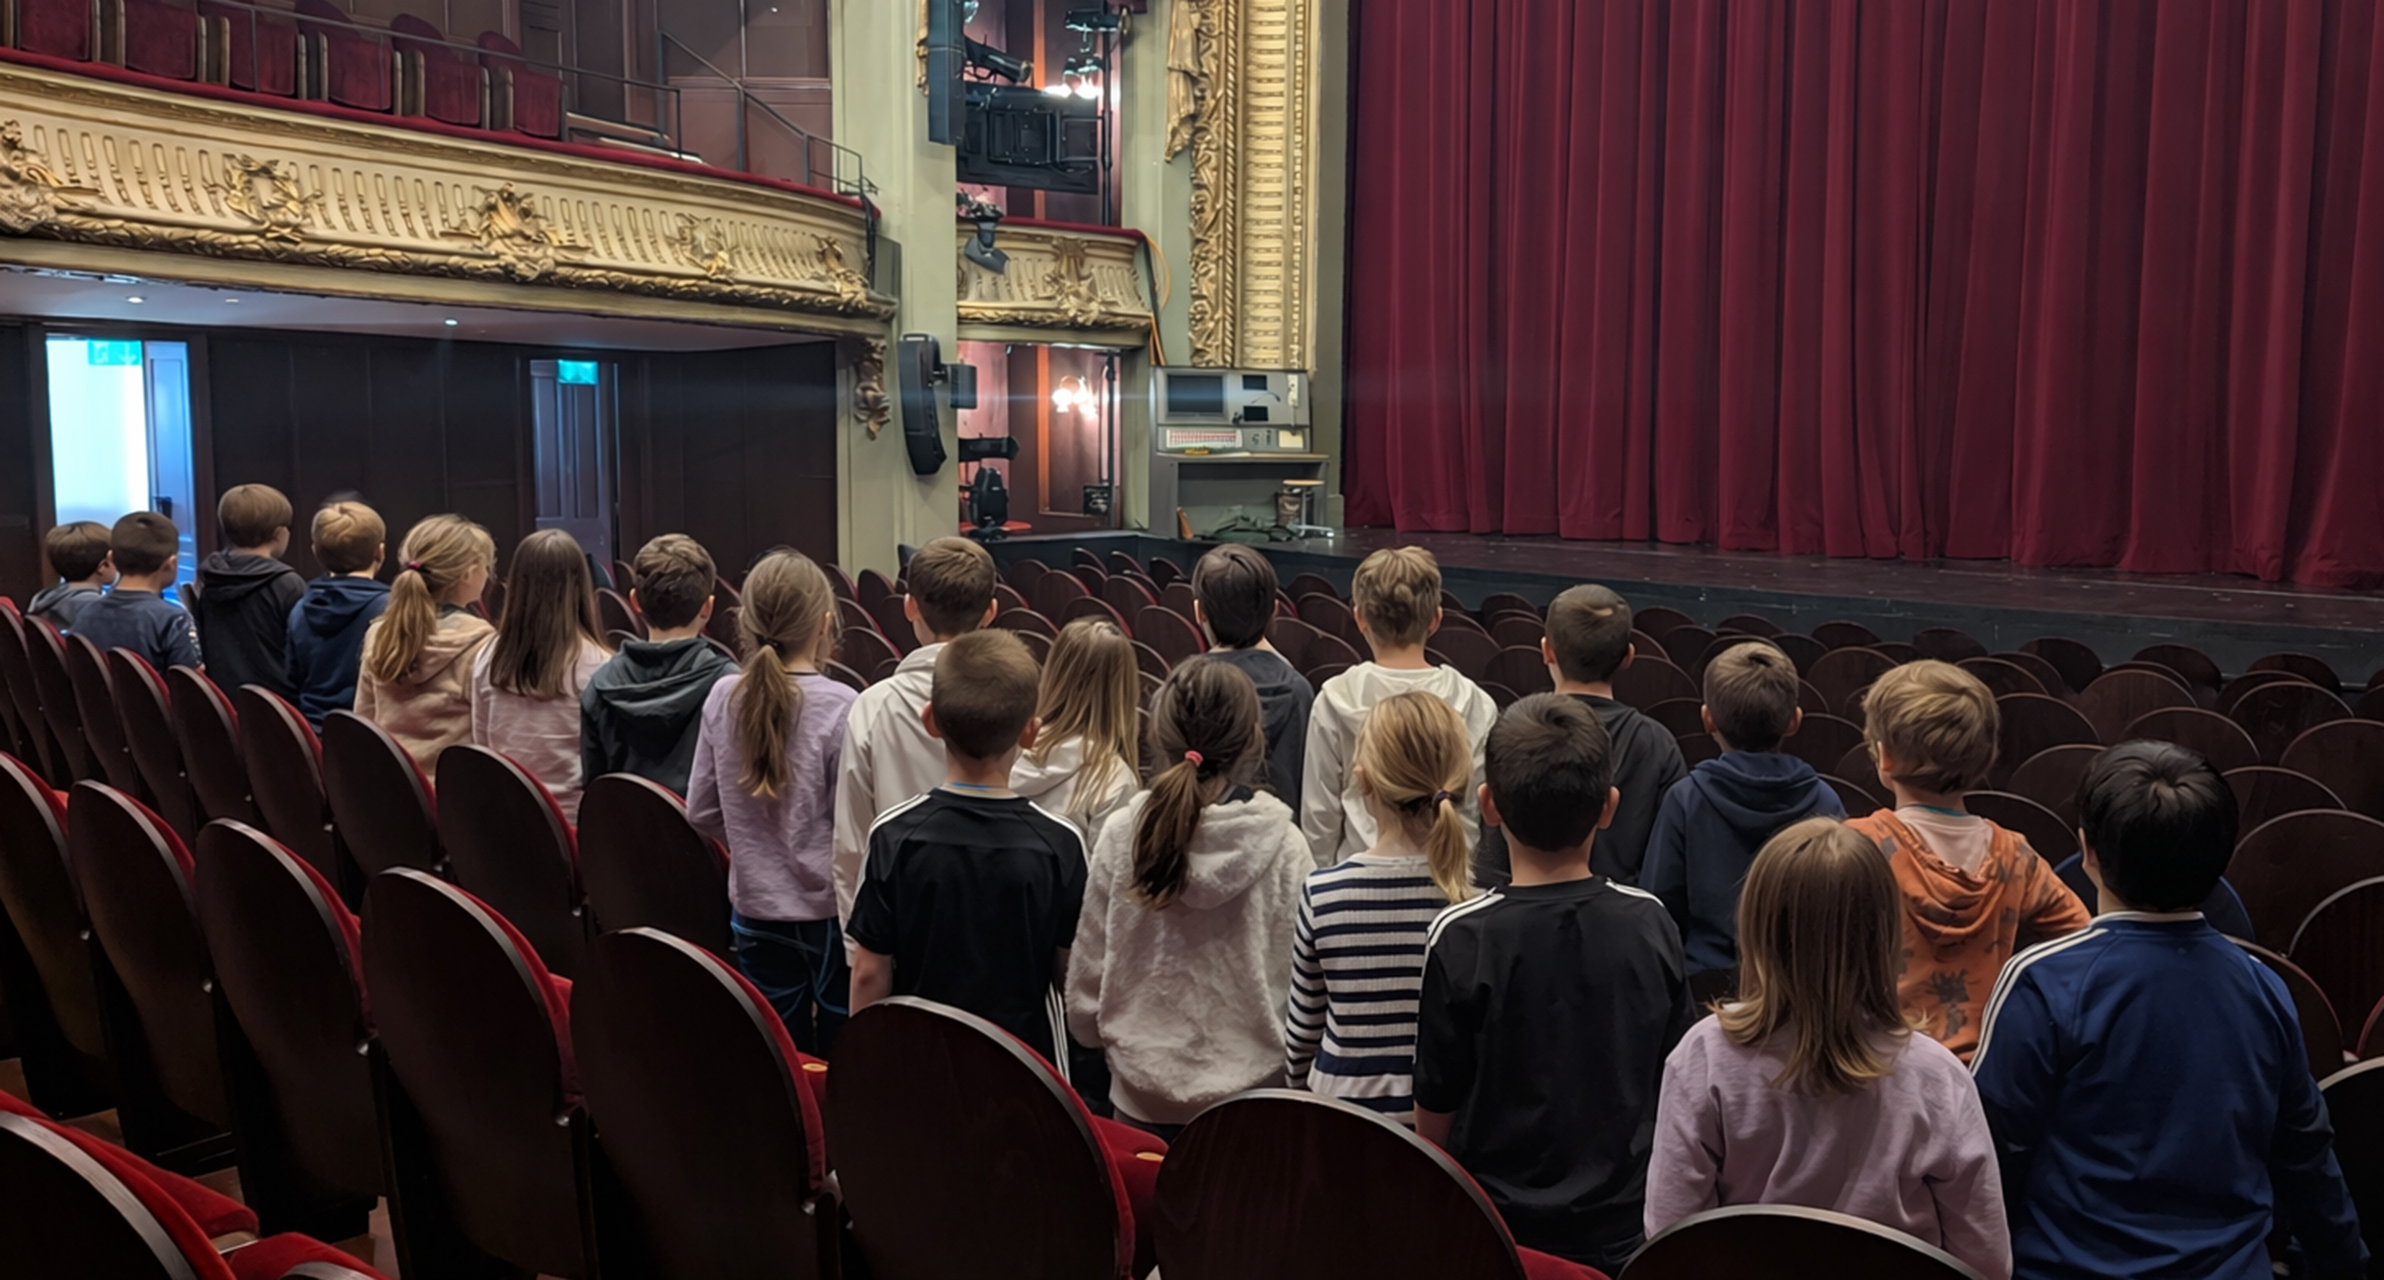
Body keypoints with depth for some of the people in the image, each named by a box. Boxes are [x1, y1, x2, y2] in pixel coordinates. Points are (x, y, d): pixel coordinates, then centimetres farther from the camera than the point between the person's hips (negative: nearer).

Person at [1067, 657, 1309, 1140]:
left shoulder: (1122, 834, -10)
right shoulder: (1284, 846, -13)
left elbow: (1087, 968, -2)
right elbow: (1301, 980, -7)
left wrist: (1095, 1034, 16)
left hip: (1141, 1091, 1)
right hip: (1252, 1089, -1)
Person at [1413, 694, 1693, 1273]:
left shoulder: (1461, 938, -20)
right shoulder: (1650, 923, -11)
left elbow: (1436, 1106, -11)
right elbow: (1671, 1079, 1)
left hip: (1495, 1229, -3)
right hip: (1621, 1229, 3)